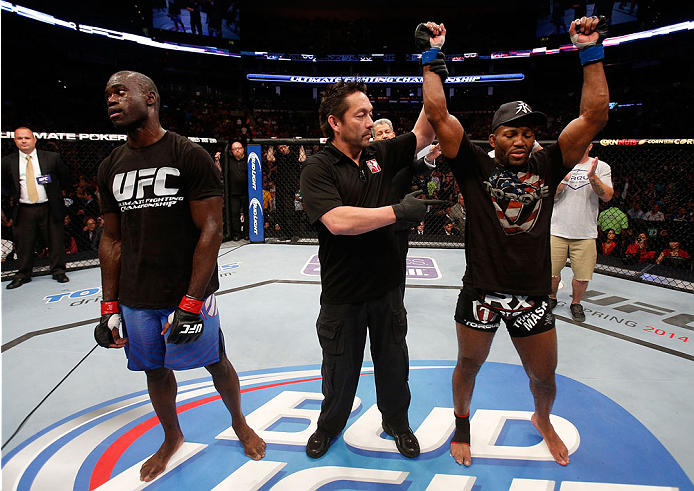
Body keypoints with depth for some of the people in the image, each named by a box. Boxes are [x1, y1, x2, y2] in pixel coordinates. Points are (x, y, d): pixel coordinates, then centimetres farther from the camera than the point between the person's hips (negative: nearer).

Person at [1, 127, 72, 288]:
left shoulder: (52, 158, -1)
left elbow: (65, 177, 11)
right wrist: (14, 195, 11)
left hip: (49, 208, -1)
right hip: (23, 210, 1)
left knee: (55, 242, 5)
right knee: (23, 244, 7)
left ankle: (58, 272, 18)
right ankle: (23, 275, 20)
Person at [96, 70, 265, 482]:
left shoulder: (190, 156, -11)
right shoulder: (112, 167, 7)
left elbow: (211, 230, -15)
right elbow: (112, 240, 11)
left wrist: (190, 304, -18)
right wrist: (109, 307, 6)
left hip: (190, 296, -5)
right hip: (135, 301, 5)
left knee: (215, 363, 10)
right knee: (155, 371, 18)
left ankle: (239, 423, 39)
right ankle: (172, 438, 44)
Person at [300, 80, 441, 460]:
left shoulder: (380, 154, 2)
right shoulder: (317, 168, -15)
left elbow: (423, 133, 2)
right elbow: (338, 221, -30)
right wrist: (399, 210, -26)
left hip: (386, 286, 4)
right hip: (342, 294, -4)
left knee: (393, 363, 19)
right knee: (340, 368, 17)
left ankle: (397, 422, 46)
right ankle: (330, 425, 45)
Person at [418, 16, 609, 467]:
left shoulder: (547, 167, 2)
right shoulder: (475, 167, -5)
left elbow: (594, 116, -3)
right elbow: (438, 115, -13)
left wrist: (592, 52, -3)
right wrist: (432, 57, -11)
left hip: (533, 296, 3)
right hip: (480, 292, -2)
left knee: (544, 377, 19)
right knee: (468, 366, 18)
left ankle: (543, 420, 54)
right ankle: (462, 424, 47)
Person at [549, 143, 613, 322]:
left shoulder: (601, 167, 5)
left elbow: (607, 196, -7)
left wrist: (592, 176, -20)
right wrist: (563, 179, -16)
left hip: (586, 234, 0)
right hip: (557, 231, 0)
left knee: (582, 276, 0)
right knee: (552, 271, 3)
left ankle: (576, 303, 26)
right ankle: (551, 298, 30)